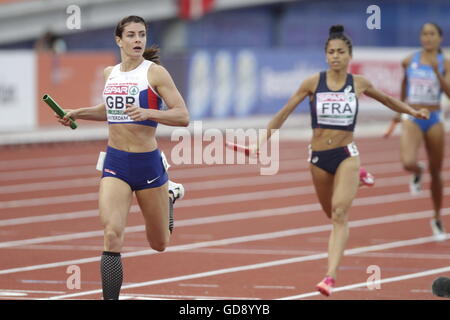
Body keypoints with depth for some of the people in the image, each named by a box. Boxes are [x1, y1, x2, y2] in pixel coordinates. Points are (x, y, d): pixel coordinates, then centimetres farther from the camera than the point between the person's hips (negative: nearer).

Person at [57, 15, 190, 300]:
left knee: (159, 244, 15)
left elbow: (182, 116, -14)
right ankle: (111, 298, -16)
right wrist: (79, 113, 15)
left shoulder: (155, 72, -8)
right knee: (112, 234, -19)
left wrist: (147, 113, -28)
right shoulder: (111, 74, 7)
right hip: (115, 162, 3)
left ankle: (170, 196, 48)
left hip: (147, 162, -3)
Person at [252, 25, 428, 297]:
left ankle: (331, 277, -26)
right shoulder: (313, 83, -3)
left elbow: (385, 99, 21)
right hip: (319, 157, 2)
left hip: (346, 154, -2)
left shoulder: (359, 84, 1)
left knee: (340, 214, -18)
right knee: (333, 215, 15)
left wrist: (412, 111, 21)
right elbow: (286, 111, 2)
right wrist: (265, 139, -2)